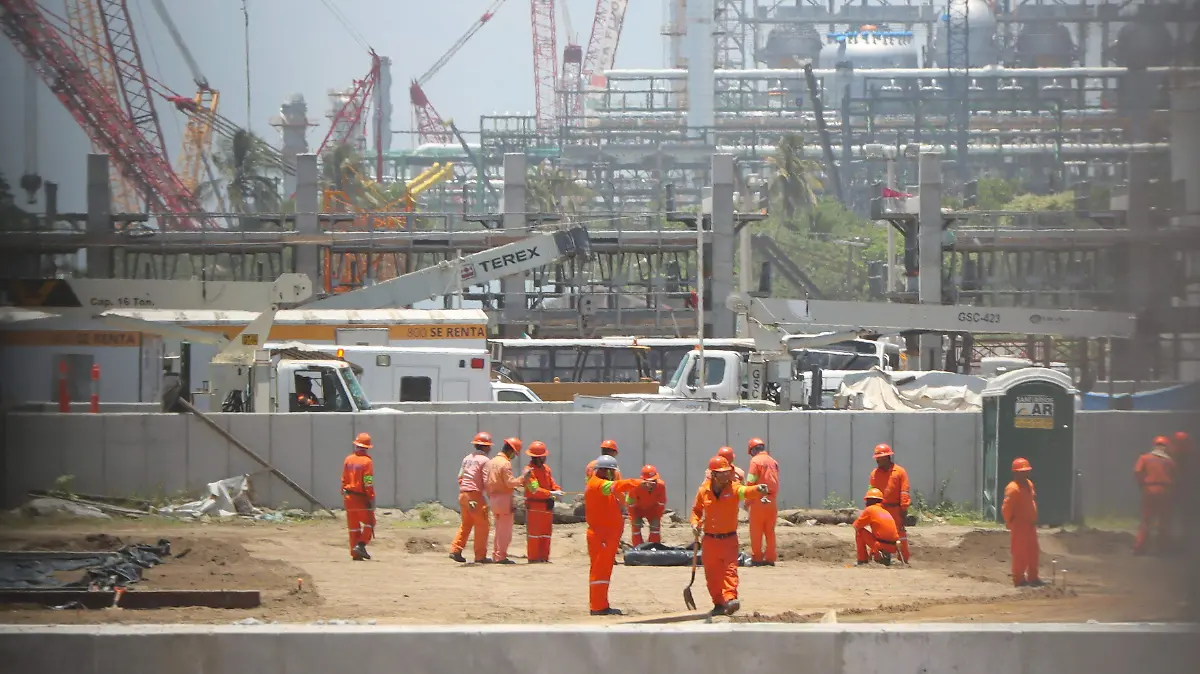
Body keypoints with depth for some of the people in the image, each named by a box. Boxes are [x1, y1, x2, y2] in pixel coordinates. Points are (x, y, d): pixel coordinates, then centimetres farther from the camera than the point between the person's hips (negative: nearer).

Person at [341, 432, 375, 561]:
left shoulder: (348, 460, 5)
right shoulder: (367, 461, -13)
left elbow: (344, 480, 10)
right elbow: (368, 483, -16)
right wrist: (372, 498, -13)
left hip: (349, 497, 6)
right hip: (362, 497, -5)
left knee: (353, 526, 10)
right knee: (369, 524, 7)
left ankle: (355, 554, 8)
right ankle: (361, 545, -11)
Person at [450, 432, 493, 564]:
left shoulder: (467, 458, 13)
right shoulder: (484, 460, -8)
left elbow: (460, 477, 13)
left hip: (463, 494, 7)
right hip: (475, 495, -7)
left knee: (466, 524, 18)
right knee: (481, 525, 1)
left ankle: (455, 550, 12)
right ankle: (480, 556, 1)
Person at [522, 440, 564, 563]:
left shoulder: (546, 468, 13)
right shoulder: (529, 470, -13)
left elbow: (552, 483, 17)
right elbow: (535, 489, -21)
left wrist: (557, 490, -6)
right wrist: (551, 493, -24)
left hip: (547, 506, 8)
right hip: (534, 506, -8)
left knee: (546, 533, 10)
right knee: (534, 532, -5)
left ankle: (544, 557, 16)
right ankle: (533, 558, -2)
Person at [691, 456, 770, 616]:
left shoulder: (733, 488, -7)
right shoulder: (704, 491, 0)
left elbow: (744, 491, -30)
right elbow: (696, 510, 15)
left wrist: (757, 489, -53)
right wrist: (695, 523, -6)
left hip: (729, 539, -2)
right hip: (710, 540, 2)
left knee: (730, 569, -17)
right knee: (712, 574, 8)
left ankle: (730, 599, -26)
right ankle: (719, 604, 21)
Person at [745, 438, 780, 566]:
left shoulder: (755, 461, -8)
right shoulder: (773, 461, 11)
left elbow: (750, 483, -11)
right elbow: (776, 483, 13)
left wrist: (747, 501, -2)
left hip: (759, 501, -6)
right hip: (772, 501, 6)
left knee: (756, 531, 1)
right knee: (770, 531, 11)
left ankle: (756, 558, 2)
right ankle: (770, 558, 13)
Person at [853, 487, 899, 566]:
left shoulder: (869, 510, -1)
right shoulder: (886, 512, 19)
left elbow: (856, 526, 5)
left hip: (881, 545, -7)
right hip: (893, 548, 7)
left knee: (860, 531, 9)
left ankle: (862, 560, 8)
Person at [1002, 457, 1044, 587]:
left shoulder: (1029, 484, 9)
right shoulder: (1013, 489, -20)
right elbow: (1006, 509, -23)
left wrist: (1033, 520, 17)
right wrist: (1010, 522, -12)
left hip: (1030, 525, 9)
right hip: (1019, 527, -9)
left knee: (1033, 553, 14)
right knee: (1020, 554, -4)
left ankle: (1032, 578, 24)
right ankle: (1019, 580, 3)